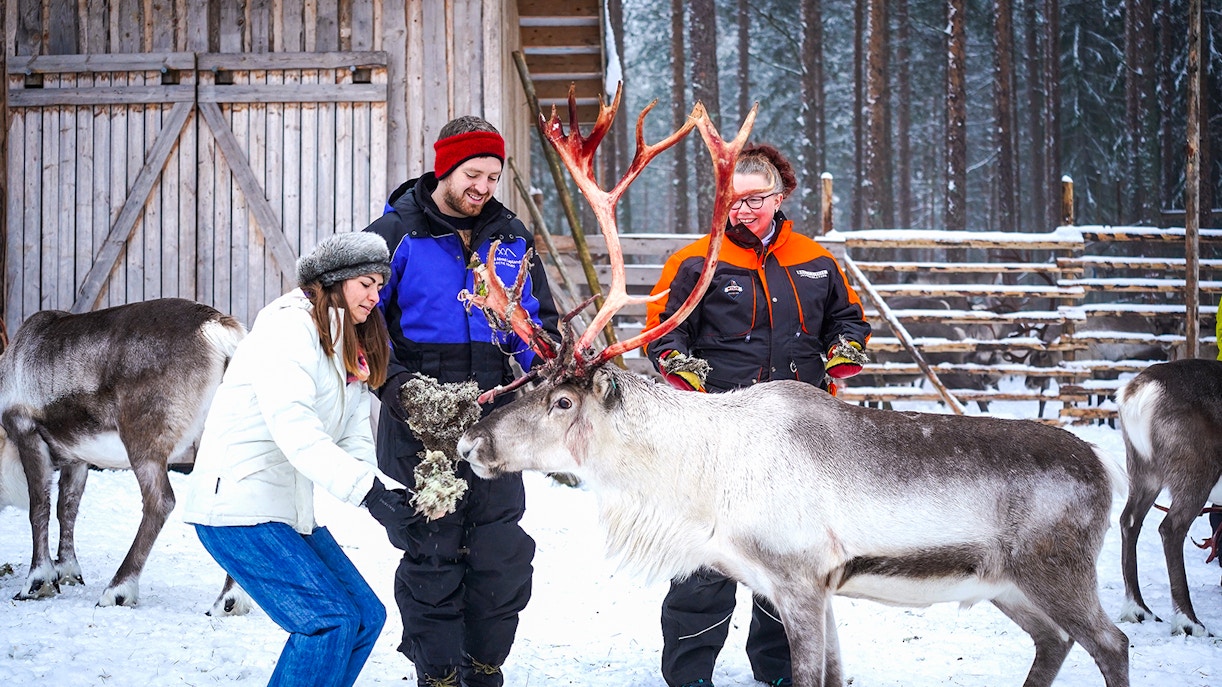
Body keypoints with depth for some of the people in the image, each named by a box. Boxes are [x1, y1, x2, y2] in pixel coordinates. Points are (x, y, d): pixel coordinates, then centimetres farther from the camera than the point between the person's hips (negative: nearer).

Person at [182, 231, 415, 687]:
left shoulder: (351, 352, 17)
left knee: (365, 616, 6)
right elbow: (293, 427, -25)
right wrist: (365, 488, -33)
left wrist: (387, 490, -15)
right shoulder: (290, 324, -13)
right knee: (328, 620, -17)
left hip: (289, 508, 10)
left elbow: (355, 440, 6)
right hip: (238, 503, -10)